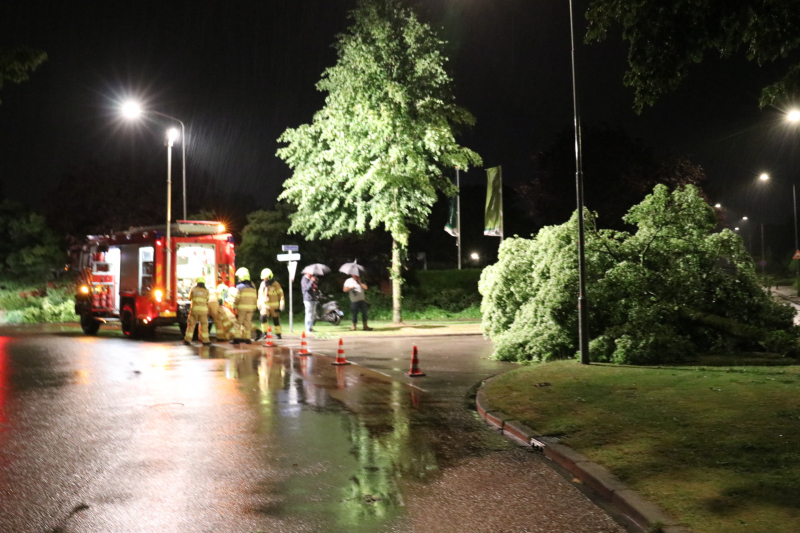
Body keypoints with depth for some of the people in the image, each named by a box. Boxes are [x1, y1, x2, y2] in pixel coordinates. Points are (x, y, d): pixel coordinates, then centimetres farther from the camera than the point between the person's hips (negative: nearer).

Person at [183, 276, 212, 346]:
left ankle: (187, 340, 5)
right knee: (204, 325, 6)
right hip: (203, 309, 0)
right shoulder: (206, 291, 6)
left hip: (194, 309, 0)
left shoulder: (193, 289, 5)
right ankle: (205, 340, 5)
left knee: (191, 324, 6)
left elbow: (190, 298, 19)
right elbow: (207, 301, 12)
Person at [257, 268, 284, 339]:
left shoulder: (276, 285, -8)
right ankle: (265, 333, -5)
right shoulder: (262, 284, 5)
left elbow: (281, 294, -4)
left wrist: (282, 305, -9)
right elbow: (260, 295, 16)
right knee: (263, 318, -15)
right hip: (265, 305, 3)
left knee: (276, 320, 4)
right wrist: (259, 305, 16)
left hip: (274, 305, -3)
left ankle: (278, 333, 18)